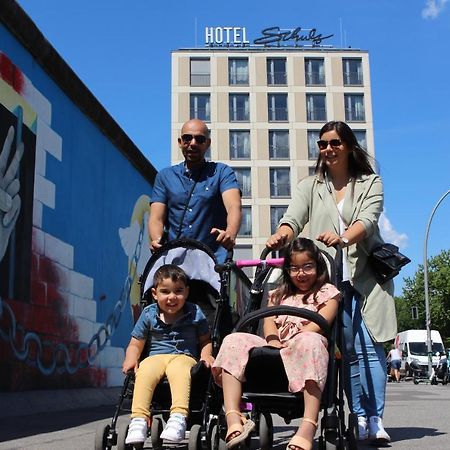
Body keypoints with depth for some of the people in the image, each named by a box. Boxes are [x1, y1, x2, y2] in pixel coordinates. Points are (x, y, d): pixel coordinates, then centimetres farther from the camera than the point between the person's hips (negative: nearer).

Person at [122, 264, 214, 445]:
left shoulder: (194, 313, 8)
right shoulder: (148, 315, 9)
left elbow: (205, 340, 16)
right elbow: (135, 344, 13)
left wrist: (206, 355, -6)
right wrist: (131, 359, -8)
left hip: (184, 357, -1)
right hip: (155, 357, 2)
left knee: (178, 371, -38)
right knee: (144, 373, -34)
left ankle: (178, 417, -51)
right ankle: (139, 419, -38)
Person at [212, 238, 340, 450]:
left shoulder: (327, 292, 17)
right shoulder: (278, 294, 29)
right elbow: (269, 321, 13)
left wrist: (295, 336, -13)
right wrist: (272, 340, -9)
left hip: (301, 349, -4)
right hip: (275, 349, 4)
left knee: (310, 341, -41)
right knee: (233, 341, -20)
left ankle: (308, 428, -49)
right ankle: (233, 420, -34)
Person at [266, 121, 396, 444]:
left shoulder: (370, 183, 9)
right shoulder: (310, 186, 14)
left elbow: (367, 220, -9)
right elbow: (293, 218, -3)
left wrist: (343, 238, -31)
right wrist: (282, 235, -28)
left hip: (366, 275, -1)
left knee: (369, 347, -8)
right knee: (347, 349, 0)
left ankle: (376, 420, -5)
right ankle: (360, 417, 8)